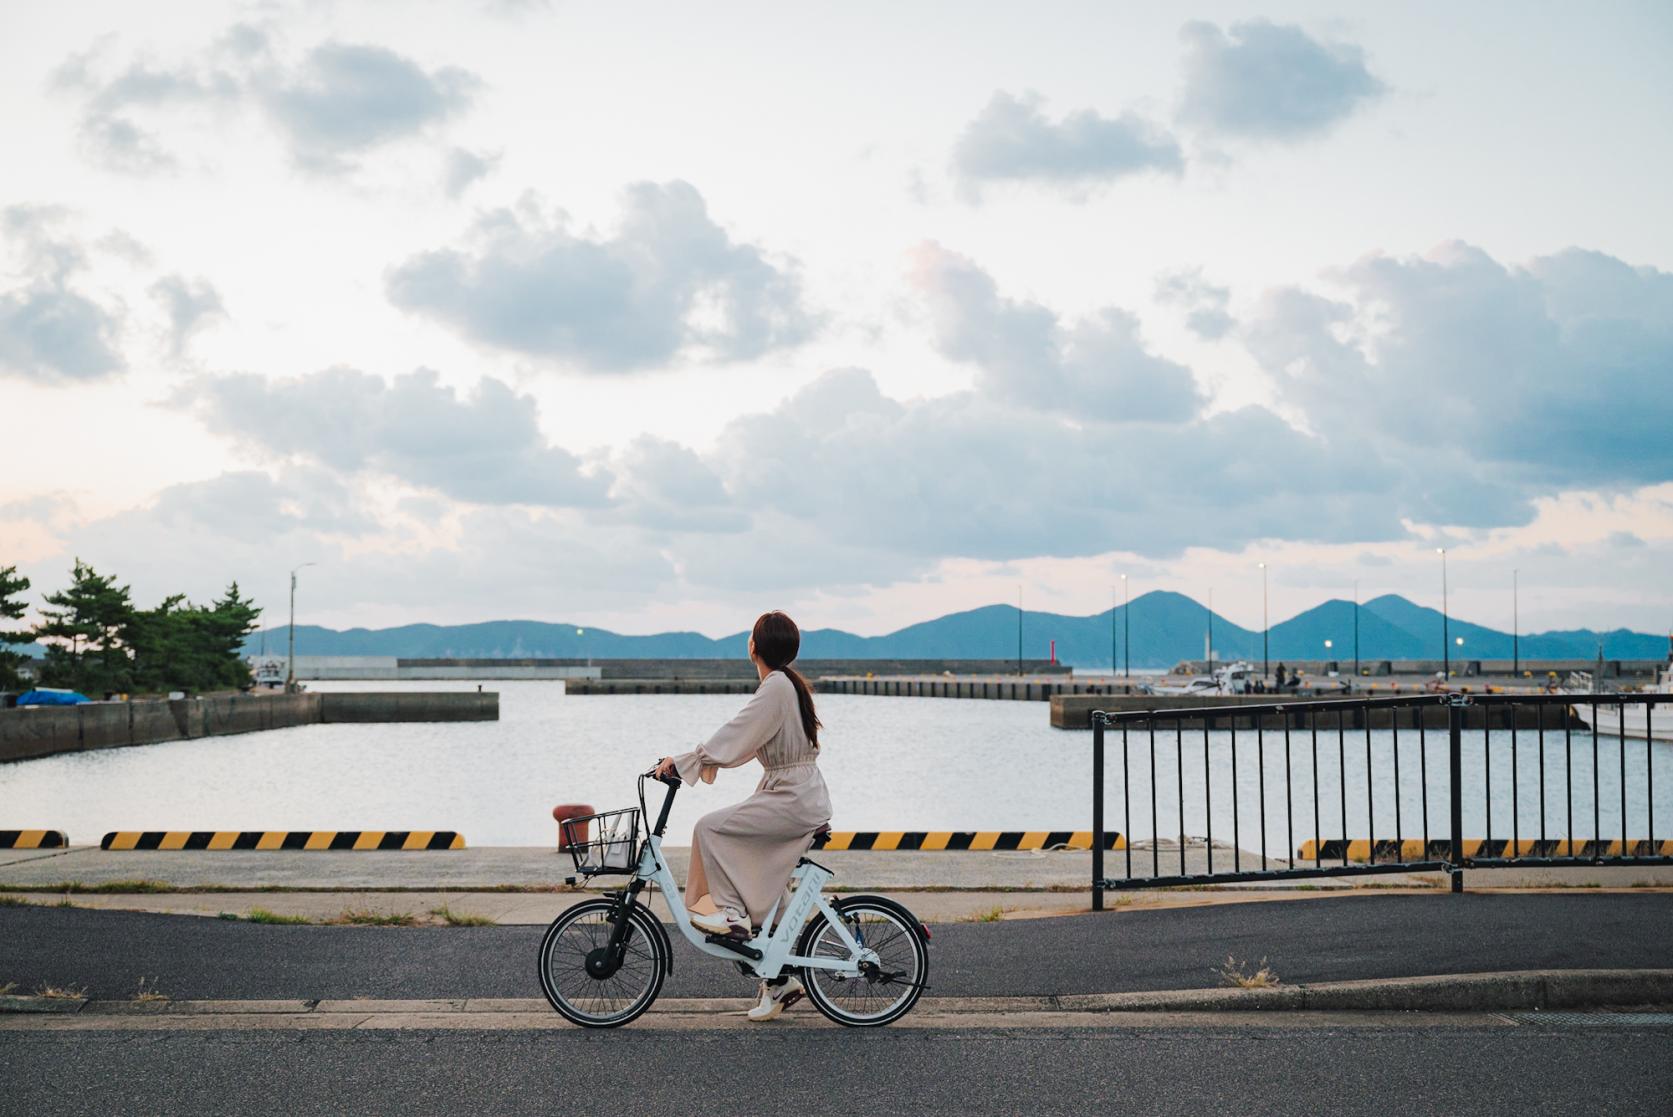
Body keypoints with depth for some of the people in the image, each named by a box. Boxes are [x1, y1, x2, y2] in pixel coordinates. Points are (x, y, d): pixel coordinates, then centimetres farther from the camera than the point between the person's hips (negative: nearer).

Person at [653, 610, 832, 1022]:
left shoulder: (776, 686, -16)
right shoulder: (788, 683, 14)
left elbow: (735, 738, -20)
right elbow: (744, 740, 19)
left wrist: (681, 763, -14)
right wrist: (690, 760, 14)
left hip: (792, 802, -10)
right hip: (801, 800, 10)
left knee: (710, 827, -12)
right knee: (761, 895, 10)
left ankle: (729, 911, -4)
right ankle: (779, 981, 15)